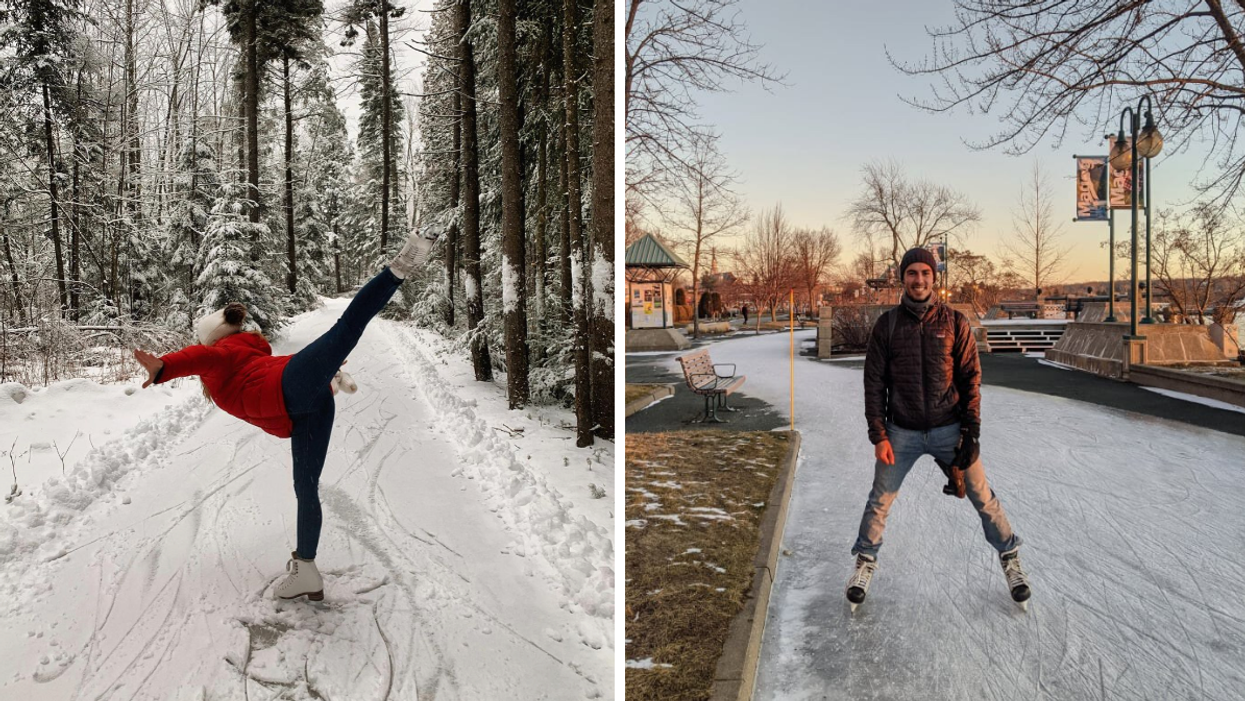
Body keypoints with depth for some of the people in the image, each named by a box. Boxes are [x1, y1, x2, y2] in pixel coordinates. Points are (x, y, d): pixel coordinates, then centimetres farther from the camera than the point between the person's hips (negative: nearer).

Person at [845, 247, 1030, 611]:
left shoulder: (954, 322, -2)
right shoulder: (887, 325, -2)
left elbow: (970, 378, 0)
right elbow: (874, 382, -1)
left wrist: (971, 430, -7)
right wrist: (878, 435, -6)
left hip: (948, 428, 0)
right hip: (901, 432, 0)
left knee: (982, 496, 6)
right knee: (880, 501, 6)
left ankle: (1009, 557, 28)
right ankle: (865, 563, 26)